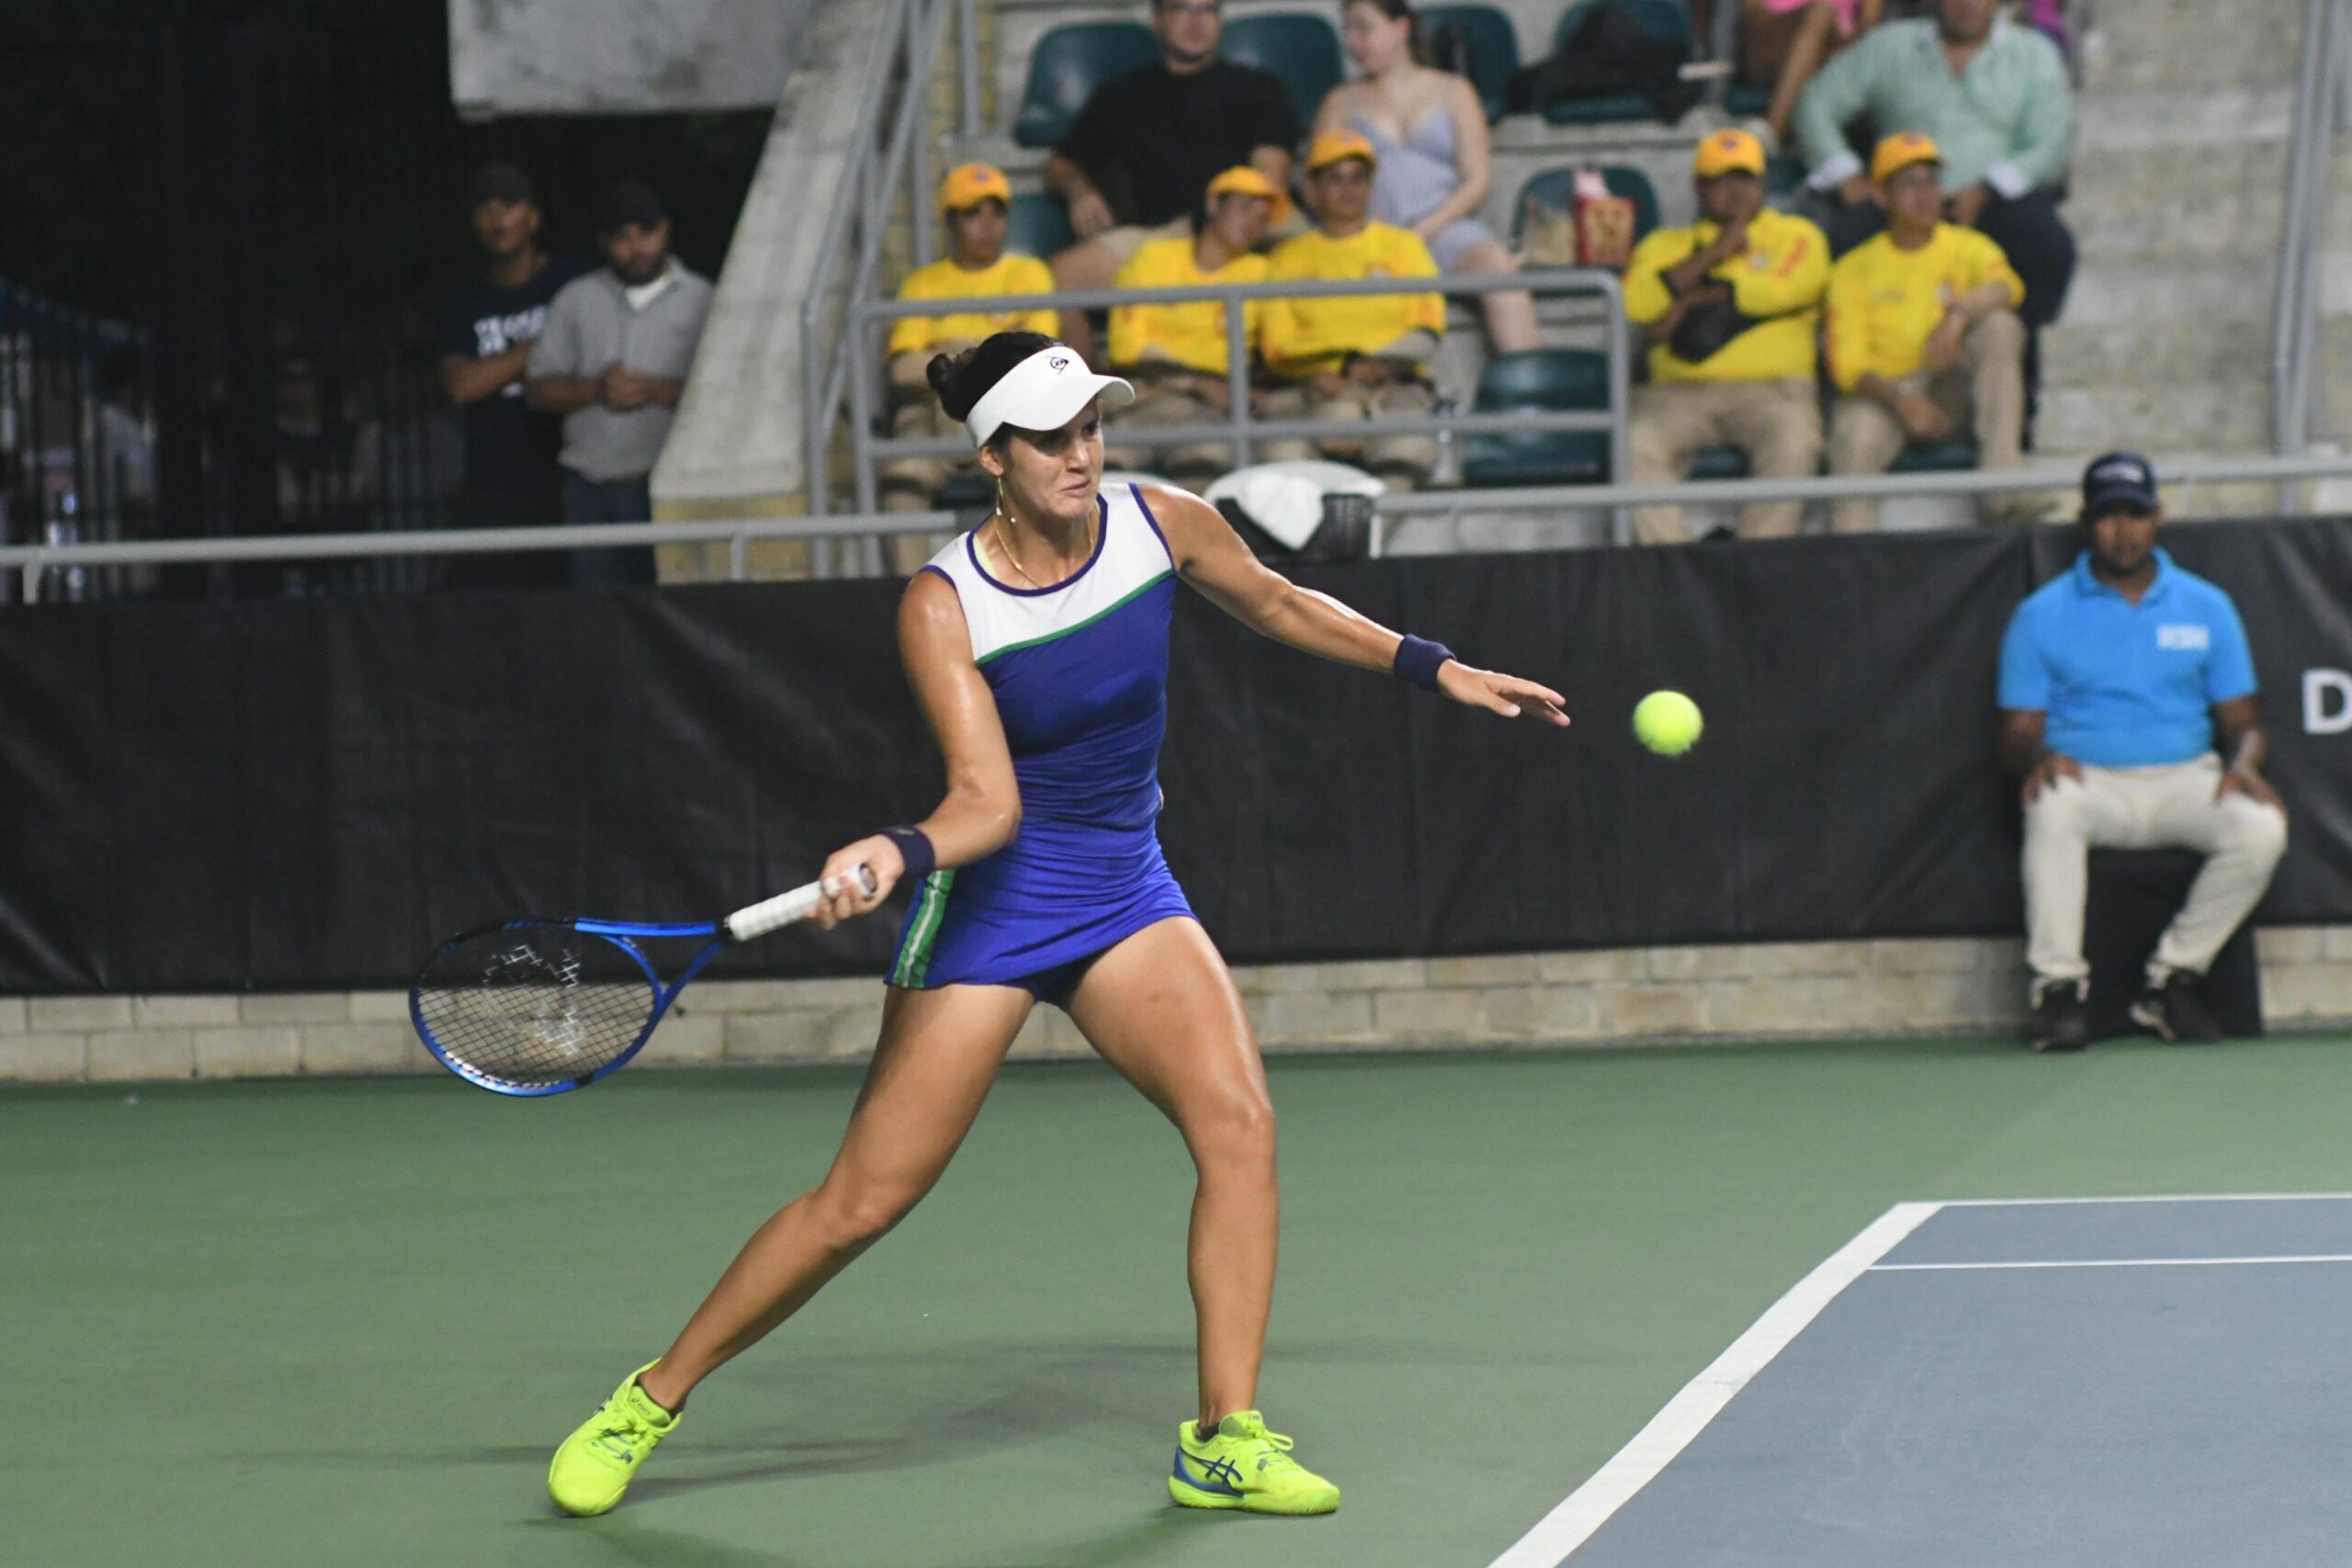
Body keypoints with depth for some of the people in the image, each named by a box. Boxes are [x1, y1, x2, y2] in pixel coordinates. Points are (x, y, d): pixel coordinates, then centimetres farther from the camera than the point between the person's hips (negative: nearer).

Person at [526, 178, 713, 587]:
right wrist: (595, 389, -7)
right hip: (591, 489, 3)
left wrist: (653, 390, -15)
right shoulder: (576, 299, 14)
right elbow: (538, 388, 11)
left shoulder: (699, 300, 5)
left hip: (666, 489, -3)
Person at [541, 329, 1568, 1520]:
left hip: (1126, 893, 4)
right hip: (991, 900, -4)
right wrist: (897, 855, -41)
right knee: (861, 1202, -5)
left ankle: (1225, 1441, -9)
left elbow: (1281, 607, 14)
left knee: (1237, 1119, -19)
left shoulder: (1164, 526, -6)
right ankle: (650, 1402, 13)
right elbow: (986, 800, -22)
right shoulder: (943, 605, -16)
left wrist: (1439, 670, 14)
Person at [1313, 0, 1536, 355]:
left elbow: (1476, 184, 10)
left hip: (1445, 230, 0)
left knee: (1498, 265, -34)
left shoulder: (1453, 92, 20)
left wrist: (1425, 230, -8)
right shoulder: (1342, 102, 23)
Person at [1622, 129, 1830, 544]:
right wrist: (1712, 255, 0)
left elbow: (1786, 289, -5)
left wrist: (1693, 297, 1)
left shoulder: (1796, 236, 18)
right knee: (1635, 447, -29)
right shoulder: (1666, 244, 24)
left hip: (1771, 388, -1)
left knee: (1793, 448, -34)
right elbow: (1636, 302, 3)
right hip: (1680, 391, 2)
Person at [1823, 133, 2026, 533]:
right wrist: (1898, 399, -24)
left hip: (1954, 392, 1)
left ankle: (2000, 474, -33)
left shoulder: (1966, 248, 12)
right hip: (1882, 391, -1)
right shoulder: (1854, 269, 8)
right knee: (1855, 439, -35)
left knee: (1999, 325, -24)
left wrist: (1958, 314, -35)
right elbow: (1847, 363, -3)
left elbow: (2006, 286, -12)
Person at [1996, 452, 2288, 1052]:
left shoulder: (2207, 608, 13)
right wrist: (2038, 757, -21)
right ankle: (2059, 987, -28)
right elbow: (2017, 731, 5)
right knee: (2053, 808, -38)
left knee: (2262, 829, -28)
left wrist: (2243, 764, -12)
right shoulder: (2041, 614, 8)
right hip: (2088, 780, -2)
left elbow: (2241, 720, 12)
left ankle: (2173, 979, -12)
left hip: (2186, 779, 2)